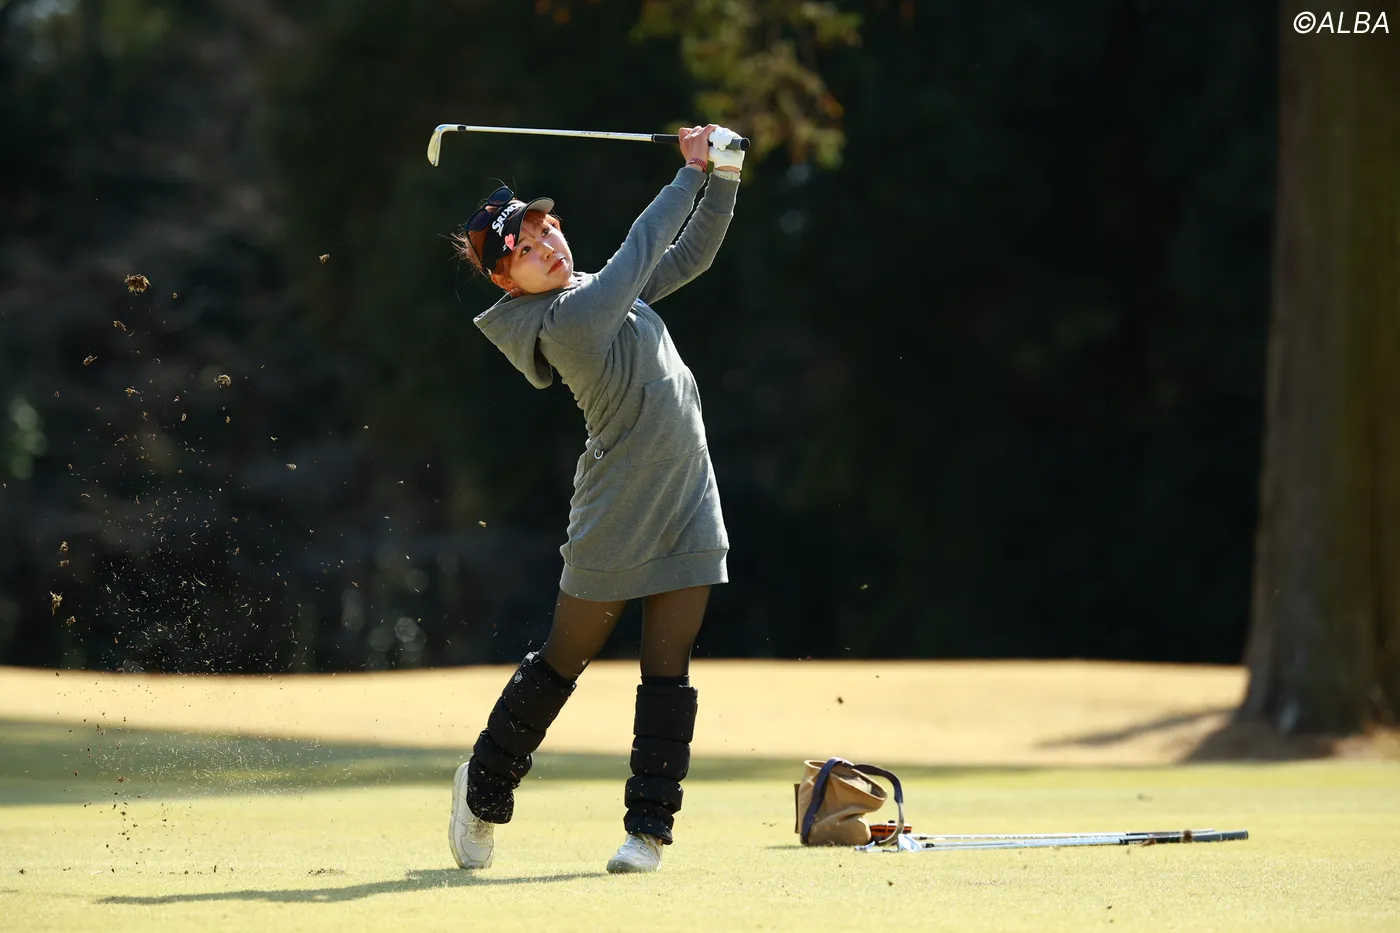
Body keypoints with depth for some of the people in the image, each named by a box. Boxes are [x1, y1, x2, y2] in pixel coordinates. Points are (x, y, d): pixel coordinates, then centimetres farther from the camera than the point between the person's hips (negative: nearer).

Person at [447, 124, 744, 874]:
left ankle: (649, 827, 6)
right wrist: (691, 175, -8)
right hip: (615, 524, -7)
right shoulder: (566, 323, -18)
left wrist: (722, 179, 2)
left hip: (689, 512, 7)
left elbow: (689, 254, 16)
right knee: (564, 660, 6)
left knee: (668, 672, 3)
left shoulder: (601, 294, 8)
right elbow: (642, 250, -18)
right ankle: (485, 788, 26)